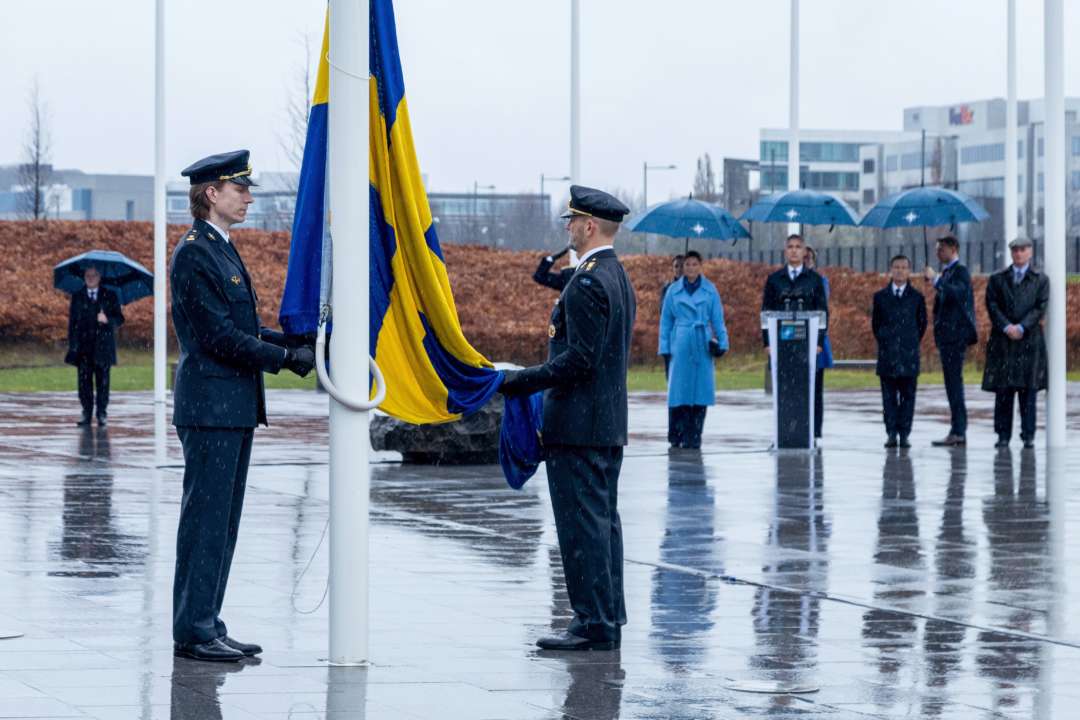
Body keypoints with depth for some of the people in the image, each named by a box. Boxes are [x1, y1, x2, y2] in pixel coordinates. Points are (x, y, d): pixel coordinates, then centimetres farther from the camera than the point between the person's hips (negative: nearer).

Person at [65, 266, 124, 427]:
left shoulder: (110, 296, 10)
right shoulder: (77, 297, 13)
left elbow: (119, 319, 6)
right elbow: (72, 322, 9)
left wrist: (107, 319, -17)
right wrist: (73, 346, -1)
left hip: (103, 346, -1)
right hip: (84, 346, 1)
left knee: (102, 381, -2)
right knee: (84, 381, -5)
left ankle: (102, 414, 3)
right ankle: (86, 414, -2)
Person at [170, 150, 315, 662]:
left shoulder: (222, 250, 17)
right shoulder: (193, 254, -14)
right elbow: (219, 337, -18)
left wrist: (293, 342, 7)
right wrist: (287, 358, -15)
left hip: (235, 408, 10)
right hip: (210, 406, -10)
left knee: (222, 520, 12)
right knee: (205, 518, -6)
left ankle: (206, 625, 17)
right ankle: (193, 633, -2)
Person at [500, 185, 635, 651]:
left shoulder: (588, 283, -17)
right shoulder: (619, 280, 16)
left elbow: (579, 359, -22)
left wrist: (519, 381, -17)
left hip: (578, 427, -10)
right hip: (610, 424, 10)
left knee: (582, 525, -7)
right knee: (603, 522, 12)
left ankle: (593, 624, -6)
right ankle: (608, 621, 16)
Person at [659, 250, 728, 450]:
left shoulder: (710, 290, 7)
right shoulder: (674, 291, 7)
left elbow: (718, 319, 10)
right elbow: (666, 321, 10)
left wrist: (722, 343, 3)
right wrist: (665, 349, 6)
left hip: (703, 346, 0)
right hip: (681, 346, 0)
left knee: (701, 389, -2)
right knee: (679, 388, -4)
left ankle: (693, 437, 4)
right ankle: (676, 436, 4)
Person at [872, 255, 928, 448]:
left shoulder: (917, 297, 6)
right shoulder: (880, 296, 8)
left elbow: (922, 323, 12)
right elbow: (875, 323, 14)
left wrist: (913, 343, 8)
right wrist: (883, 342, 9)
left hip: (909, 354, -1)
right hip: (887, 356, 1)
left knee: (908, 396, -1)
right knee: (889, 396, 0)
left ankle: (904, 434, 2)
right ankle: (891, 434, 2)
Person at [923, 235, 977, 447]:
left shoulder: (961, 271, -8)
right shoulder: (946, 272, 20)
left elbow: (958, 293, -26)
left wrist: (936, 280, -26)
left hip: (956, 334, -10)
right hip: (947, 335, 10)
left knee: (954, 382, -11)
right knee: (953, 383, 10)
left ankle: (958, 431, -13)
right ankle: (958, 431, 14)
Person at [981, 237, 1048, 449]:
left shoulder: (1040, 280, 9)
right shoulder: (997, 279, 13)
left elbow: (1041, 307, -1)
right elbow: (992, 305, 3)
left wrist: (1022, 327, -12)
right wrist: (1006, 327, -12)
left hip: (1030, 339, -1)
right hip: (1002, 340, 1)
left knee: (1029, 389, -3)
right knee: (1003, 390, -1)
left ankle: (1028, 435, 0)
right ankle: (1003, 435, 3)